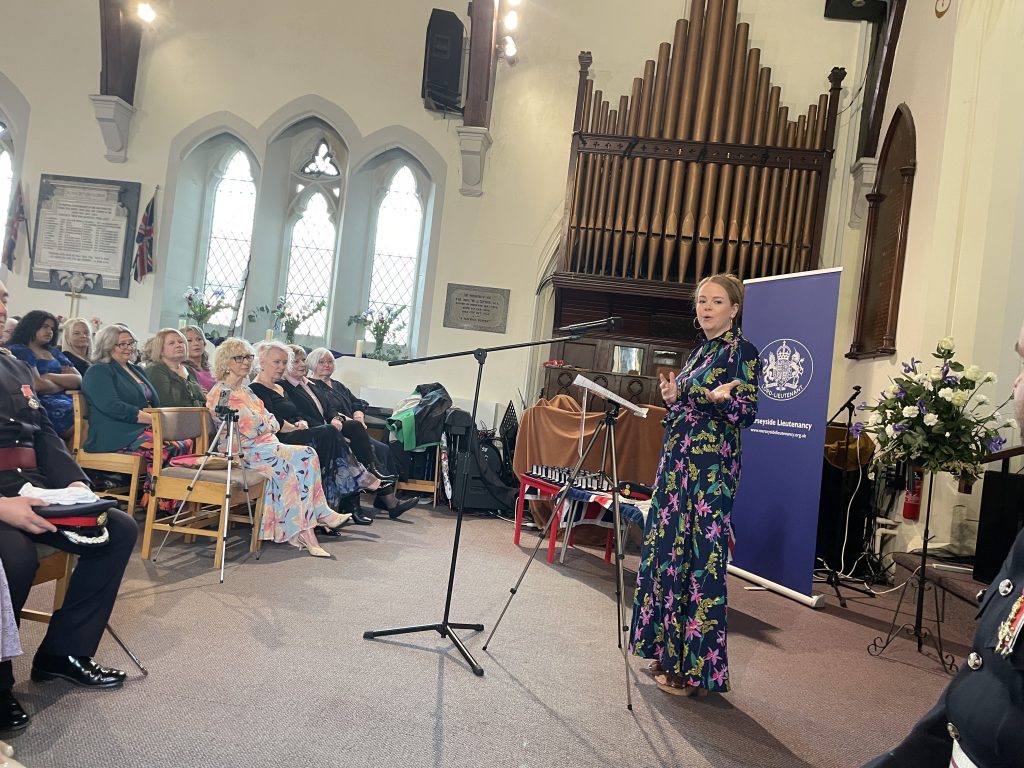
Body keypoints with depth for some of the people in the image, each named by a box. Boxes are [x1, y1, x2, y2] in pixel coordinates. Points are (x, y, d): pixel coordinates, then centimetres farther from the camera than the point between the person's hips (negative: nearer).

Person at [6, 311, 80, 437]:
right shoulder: (18, 351, 4)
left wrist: (50, 376, -6)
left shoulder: (54, 352, 24)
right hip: (41, 403, -6)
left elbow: (78, 380, 10)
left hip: (64, 399, 6)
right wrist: (65, 383, 7)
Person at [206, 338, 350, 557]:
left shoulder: (244, 389, 21)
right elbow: (249, 429, -15)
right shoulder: (220, 393, -6)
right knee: (300, 460, -24)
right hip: (246, 450, -8)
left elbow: (271, 420, 17)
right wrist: (268, 423, -1)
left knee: (307, 456, -14)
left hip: (266, 443, 8)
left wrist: (265, 423, -4)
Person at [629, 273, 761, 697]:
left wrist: (724, 398, -30)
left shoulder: (742, 351, -5)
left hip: (711, 467, -9)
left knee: (701, 558, -6)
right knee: (667, 550, 9)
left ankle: (697, 668, 3)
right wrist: (673, 399, 2)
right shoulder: (699, 351, 18)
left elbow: (748, 412, -11)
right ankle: (671, 653, 21)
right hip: (677, 460, 9)